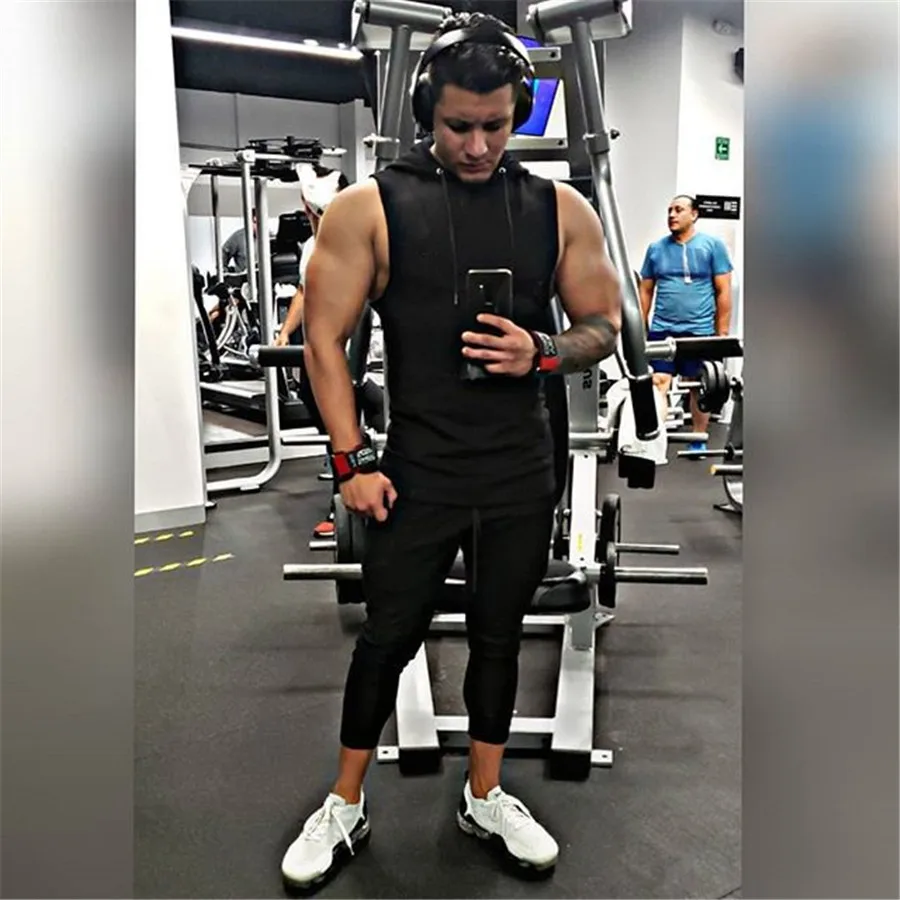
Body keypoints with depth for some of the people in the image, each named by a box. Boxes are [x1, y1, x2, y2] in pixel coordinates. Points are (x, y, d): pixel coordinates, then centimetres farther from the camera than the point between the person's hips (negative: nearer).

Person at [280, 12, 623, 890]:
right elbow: (324, 338, -4)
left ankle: (485, 795, 37)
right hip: (417, 476, -2)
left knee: (498, 635, 15)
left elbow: (604, 325, 8)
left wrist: (543, 351, -14)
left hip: (522, 478, 3)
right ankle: (345, 806, 31)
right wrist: (353, 463, -9)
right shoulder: (369, 207, -5)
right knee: (388, 636, 9)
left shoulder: (560, 209, 2)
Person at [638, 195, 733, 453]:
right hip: (661, 330, 2)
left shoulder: (712, 245, 1)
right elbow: (646, 291, 12)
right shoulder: (656, 248, 9)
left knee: (699, 387, 8)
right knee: (657, 384, -7)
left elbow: (723, 292, 0)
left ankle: (699, 441, 21)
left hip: (699, 331, -2)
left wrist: (722, 333, -4)